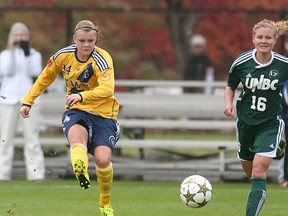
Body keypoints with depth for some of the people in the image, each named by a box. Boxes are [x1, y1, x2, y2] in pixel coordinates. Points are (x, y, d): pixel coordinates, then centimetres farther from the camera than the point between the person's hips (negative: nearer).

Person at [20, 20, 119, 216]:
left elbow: (107, 89, -37)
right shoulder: (63, 55, -4)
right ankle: (81, 170, -70)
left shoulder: (102, 59, -19)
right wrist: (28, 101, 16)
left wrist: (82, 96, -51)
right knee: (76, 135, -34)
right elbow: (45, 78, 15)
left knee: (103, 160, -15)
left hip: (103, 113, -2)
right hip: (76, 111, 2)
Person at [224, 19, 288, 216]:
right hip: (246, 121, 3)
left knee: (259, 171, -16)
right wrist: (229, 103, -13)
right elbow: (230, 86, 5)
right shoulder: (241, 62, -10)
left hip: (270, 124, -3)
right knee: (248, 168, 20)